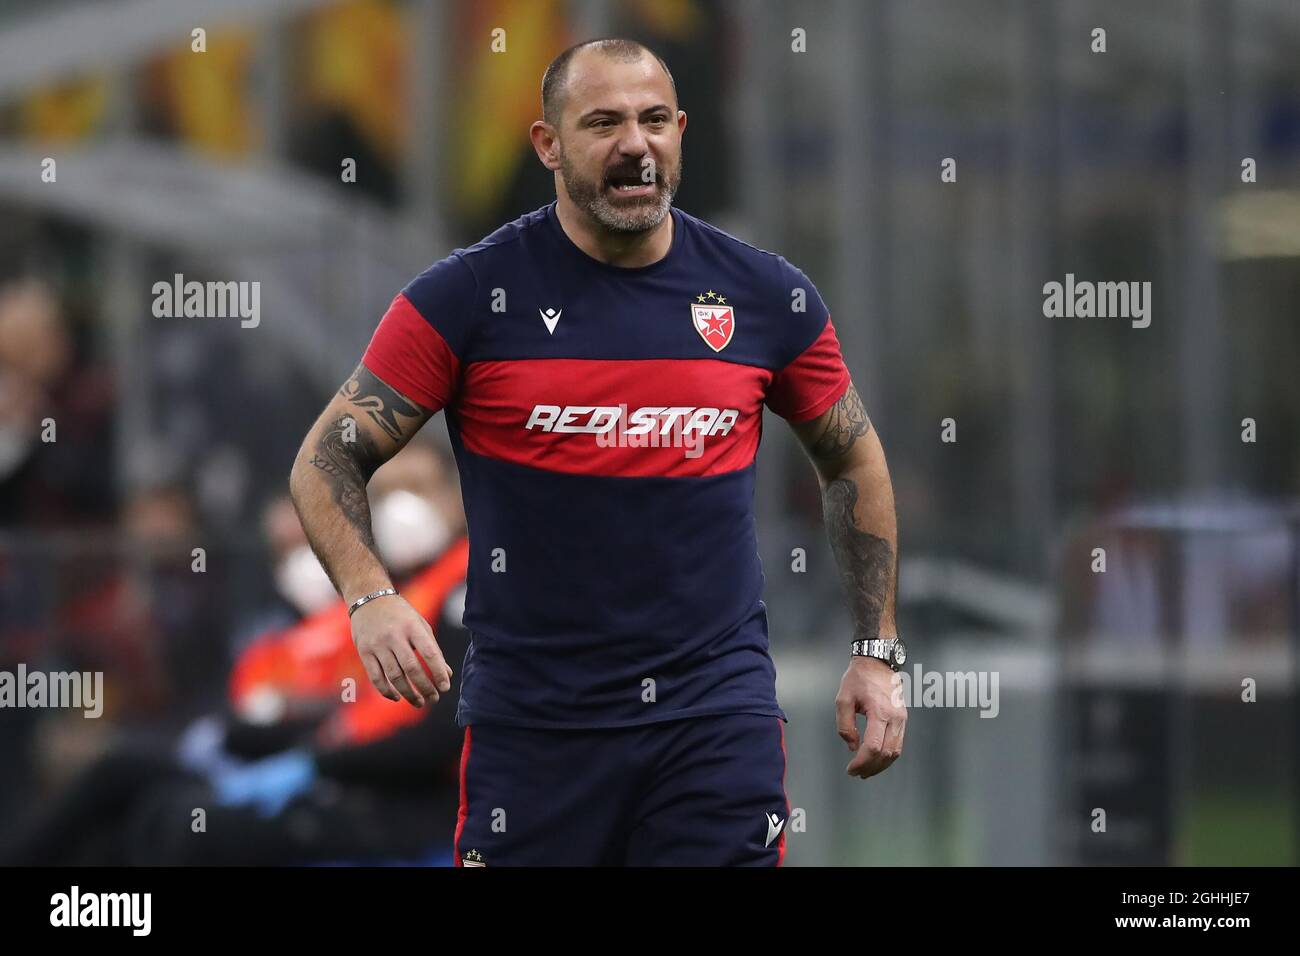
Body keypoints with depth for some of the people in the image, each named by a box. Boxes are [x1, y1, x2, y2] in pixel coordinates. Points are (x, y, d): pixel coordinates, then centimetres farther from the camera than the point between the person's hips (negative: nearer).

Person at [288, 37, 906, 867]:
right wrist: (369, 597, -19)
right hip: (531, 719, -1)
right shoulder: (470, 296, -4)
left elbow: (854, 464, 17)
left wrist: (877, 651, 11)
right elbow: (327, 460, -1)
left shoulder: (768, 296, 4)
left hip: (717, 710, 1)